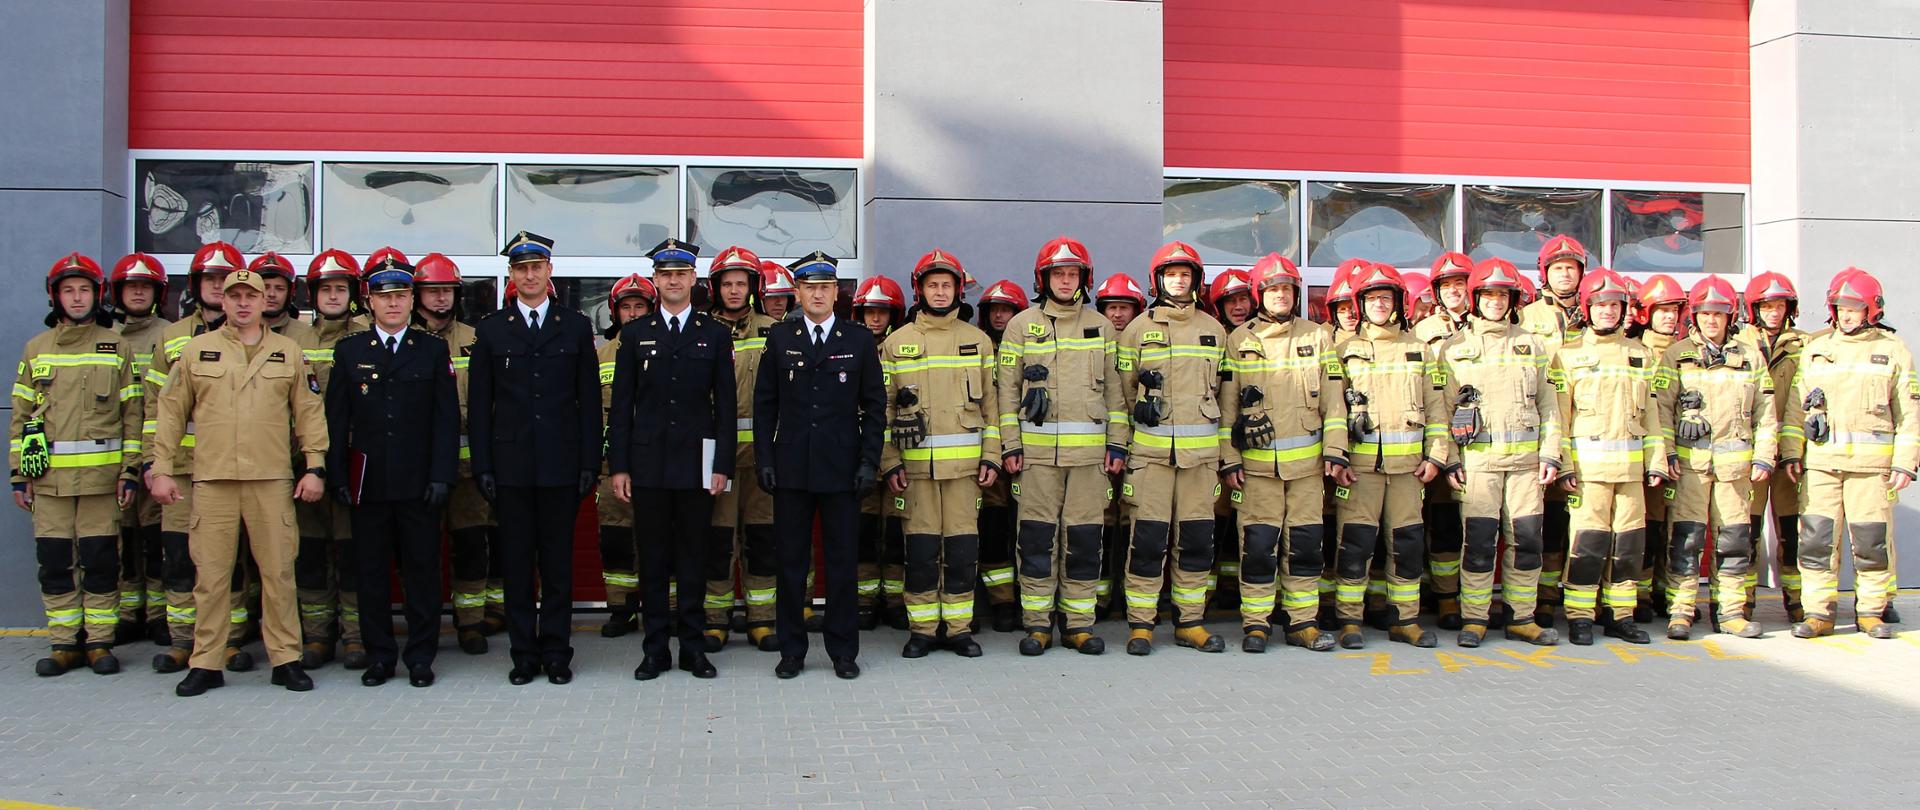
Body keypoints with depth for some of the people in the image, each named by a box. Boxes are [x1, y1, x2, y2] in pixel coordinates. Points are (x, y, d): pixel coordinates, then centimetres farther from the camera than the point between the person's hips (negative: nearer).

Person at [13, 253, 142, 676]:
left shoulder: (118, 347, 6)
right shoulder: (35, 349, 11)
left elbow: (132, 413, 5)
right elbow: (21, 415, 12)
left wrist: (129, 470, -2)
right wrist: (19, 474, 6)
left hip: (101, 475, -2)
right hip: (48, 475, 2)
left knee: (101, 561, 1)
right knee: (54, 562, 4)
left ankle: (99, 642, 9)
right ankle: (64, 643, 13)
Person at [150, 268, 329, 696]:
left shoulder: (289, 352, 10)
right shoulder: (196, 350, 10)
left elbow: (308, 411, 10)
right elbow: (171, 412, 11)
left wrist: (314, 466, 3)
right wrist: (162, 468, 6)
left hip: (273, 479, 0)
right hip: (212, 479, 0)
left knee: (279, 572, 2)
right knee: (210, 575, 4)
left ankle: (286, 659, 11)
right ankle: (205, 663, 13)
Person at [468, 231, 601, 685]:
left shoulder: (576, 327, 8)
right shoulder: (491, 331, 8)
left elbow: (589, 400, 6)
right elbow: (478, 404, 7)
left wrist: (590, 461, -1)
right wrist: (483, 466, 0)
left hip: (561, 464, 0)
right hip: (511, 464, 1)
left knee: (558, 560, 4)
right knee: (516, 562, 4)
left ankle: (556, 652, 12)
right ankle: (524, 653, 13)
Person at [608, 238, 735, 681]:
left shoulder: (716, 334, 7)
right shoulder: (635, 334, 8)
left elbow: (726, 405, 4)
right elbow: (621, 405, 6)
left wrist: (723, 465, -4)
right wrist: (618, 465, -1)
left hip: (697, 463, 0)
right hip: (649, 464, 1)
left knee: (694, 558, 5)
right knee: (653, 558, 5)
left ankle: (693, 647, 13)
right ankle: (655, 648, 13)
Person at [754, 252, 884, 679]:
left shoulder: (860, 339, 5)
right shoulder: (780, 337, 7)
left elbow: (874, 404, 4)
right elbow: (765, 402, 7)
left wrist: (870, 461, -3)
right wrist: (764, 459, 0)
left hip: (841, 467, -1)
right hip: (790, 467, 1)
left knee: (843, 561, 4)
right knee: (791, 561, 5)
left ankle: (843, 651, 14)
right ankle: (792, 650, 16)